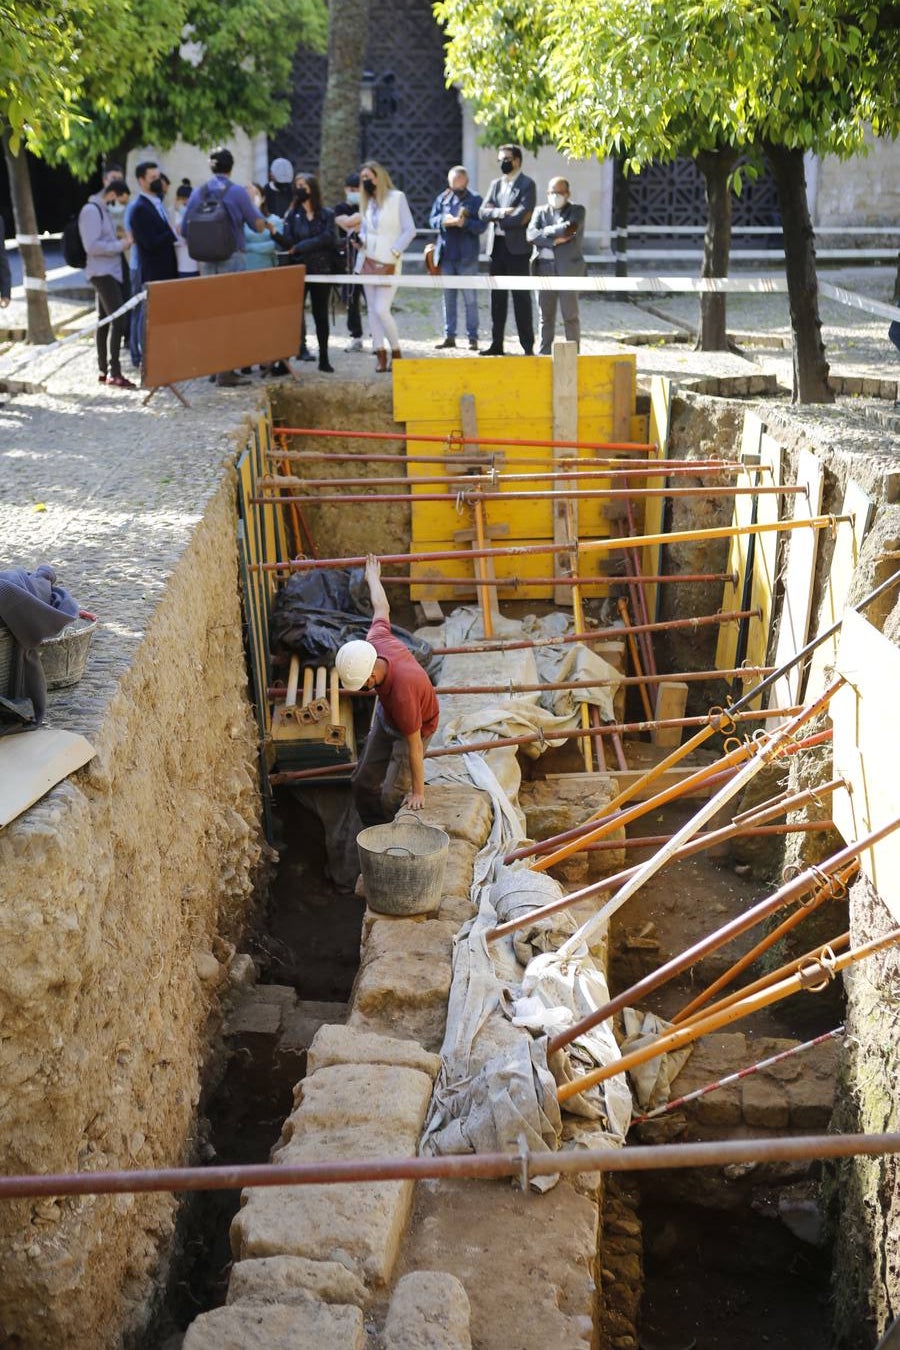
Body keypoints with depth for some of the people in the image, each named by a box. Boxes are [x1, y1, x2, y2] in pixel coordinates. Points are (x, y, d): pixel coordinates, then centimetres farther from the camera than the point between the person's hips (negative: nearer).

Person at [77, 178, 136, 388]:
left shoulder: (102, 210, 16)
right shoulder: (91, 210, -14)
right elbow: (92, 246, -20)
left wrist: (121, 240, 7)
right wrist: (121, 245, -16)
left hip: (110, 272, 10)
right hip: (102, 273, -10)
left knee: (105, 321, 11)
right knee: (118, 319, -15)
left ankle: (104, 370, 16)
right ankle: (114, 373, -15)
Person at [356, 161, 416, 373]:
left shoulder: (397, 197, -4)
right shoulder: (368, 202, 14)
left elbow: (410, 230, -8)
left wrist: (394, 253, -14)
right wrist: (360, 239, -1)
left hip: (388, 263, -6)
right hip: (368, 262, 6)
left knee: (382, 309, -14)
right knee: (372, 310, 3)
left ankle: (396, 351, 1)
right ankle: (380, 354, 8)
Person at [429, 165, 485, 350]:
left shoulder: (475, 200, 2)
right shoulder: (442, 198, 12)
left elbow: (482, 225, -6)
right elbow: (433, 220, 5)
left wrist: (465, 223, -23)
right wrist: (444, 221, -16)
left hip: (467, 257, -3)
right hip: (446, 255, 4)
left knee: (470, 299, -2)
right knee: (448, 297, 8)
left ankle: (472, 337, 1)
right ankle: (449, 336, 14)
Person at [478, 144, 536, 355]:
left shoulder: (527, 185, -4)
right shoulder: (495, 184, 16)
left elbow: (522, 216, -16)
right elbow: (483, 211, 6)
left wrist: (498, 218, -6)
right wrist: (500, 212, -12)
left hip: (516, 247, -6)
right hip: (496, 245, 6)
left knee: (521, 297, -4)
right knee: (497, 297, 8)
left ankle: (528, 346, -1)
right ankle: (496, 343, 13)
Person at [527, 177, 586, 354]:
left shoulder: (577, 211, 8)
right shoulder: (541, 211, 15)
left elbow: (570, 228, -13)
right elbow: (531, 234, -2)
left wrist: (546, 231, -4)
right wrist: (554, 241, -12)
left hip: (569, 268, -2)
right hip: (544, 268, 2)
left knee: (570, 316, -2)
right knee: (545, 316, 3)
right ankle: (543, 354, 7)